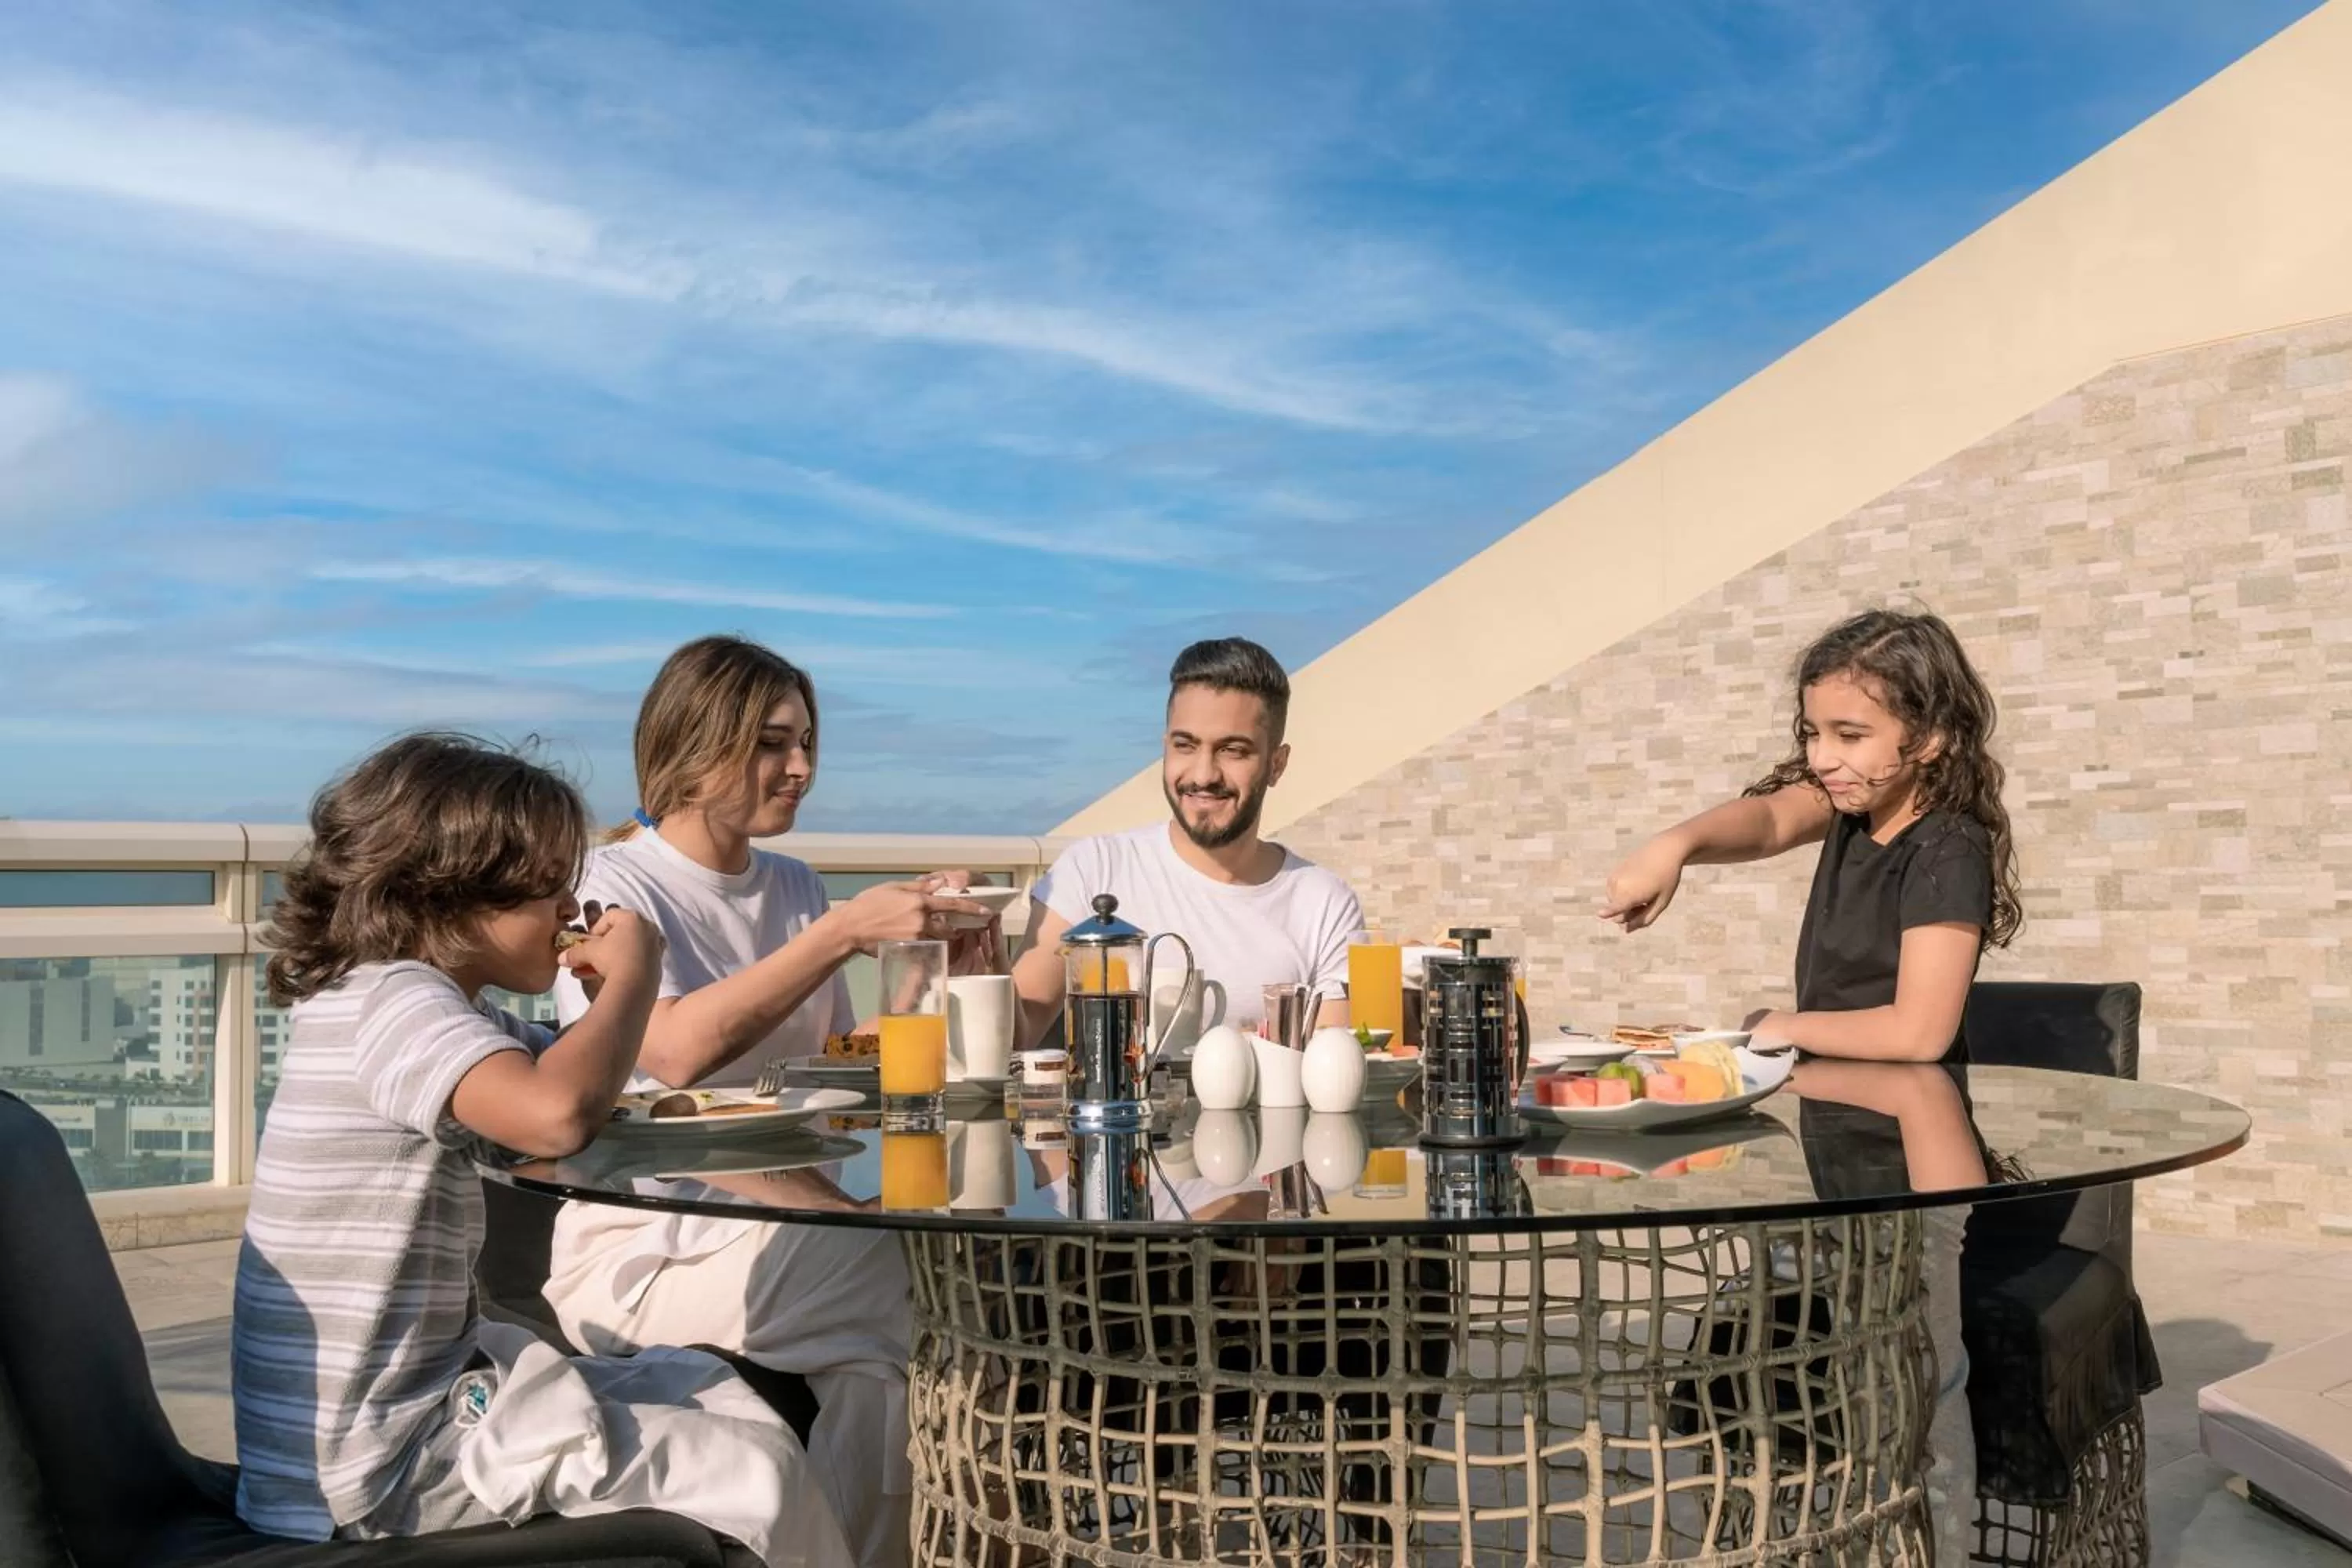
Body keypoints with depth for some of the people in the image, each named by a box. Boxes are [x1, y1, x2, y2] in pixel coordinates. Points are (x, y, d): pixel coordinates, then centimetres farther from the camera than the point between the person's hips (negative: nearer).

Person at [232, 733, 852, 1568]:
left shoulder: (433, 1005, 9)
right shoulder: (391, 998, -20)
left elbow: (566, 1076, 24)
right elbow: (559, 1115, -40)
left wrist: (623, 985, 3)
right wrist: (631, 977, -21)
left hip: (424, 1397, 10)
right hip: (374, 1460, -10)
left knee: (711, 1394, 18)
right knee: (755, 1470, -9)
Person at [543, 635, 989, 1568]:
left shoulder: (793, 887, 12)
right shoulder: (613, 886, -7)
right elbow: (680, 1050, -25)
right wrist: (845, 932, -24)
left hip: (773, 1236, 5)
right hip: (637, 1256, -5)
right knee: (897, 1284, -27)